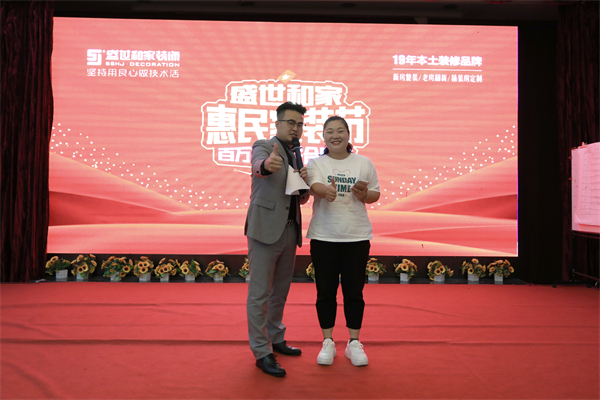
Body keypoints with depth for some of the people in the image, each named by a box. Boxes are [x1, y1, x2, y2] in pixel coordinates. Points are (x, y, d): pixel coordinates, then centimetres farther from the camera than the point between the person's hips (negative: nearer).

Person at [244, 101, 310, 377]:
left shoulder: (295, 157, 18)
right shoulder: (263, 146, -4)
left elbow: (302, 199, 18)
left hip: (289, 231, 8)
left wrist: (304, 182, -4)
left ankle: (275, 339, 32)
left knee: (280, 290, 17)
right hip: (265, 230, -7)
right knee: (260, 293, -2)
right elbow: (258, 164, -30)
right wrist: (267, 165, -54)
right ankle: (262, 352, 7)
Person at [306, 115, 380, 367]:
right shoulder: (316, 163, 2)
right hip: (323, 236, 0)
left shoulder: (364, 163, 7)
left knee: (354, 291, 7)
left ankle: (354, 344, 22)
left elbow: (375, 195, 11)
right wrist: (326, 191, -41)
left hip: (357, 236, 1)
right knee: (325, 291, 7)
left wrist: (365, 194, -12)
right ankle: (328, 343, 22)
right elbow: (314, 185, -18)